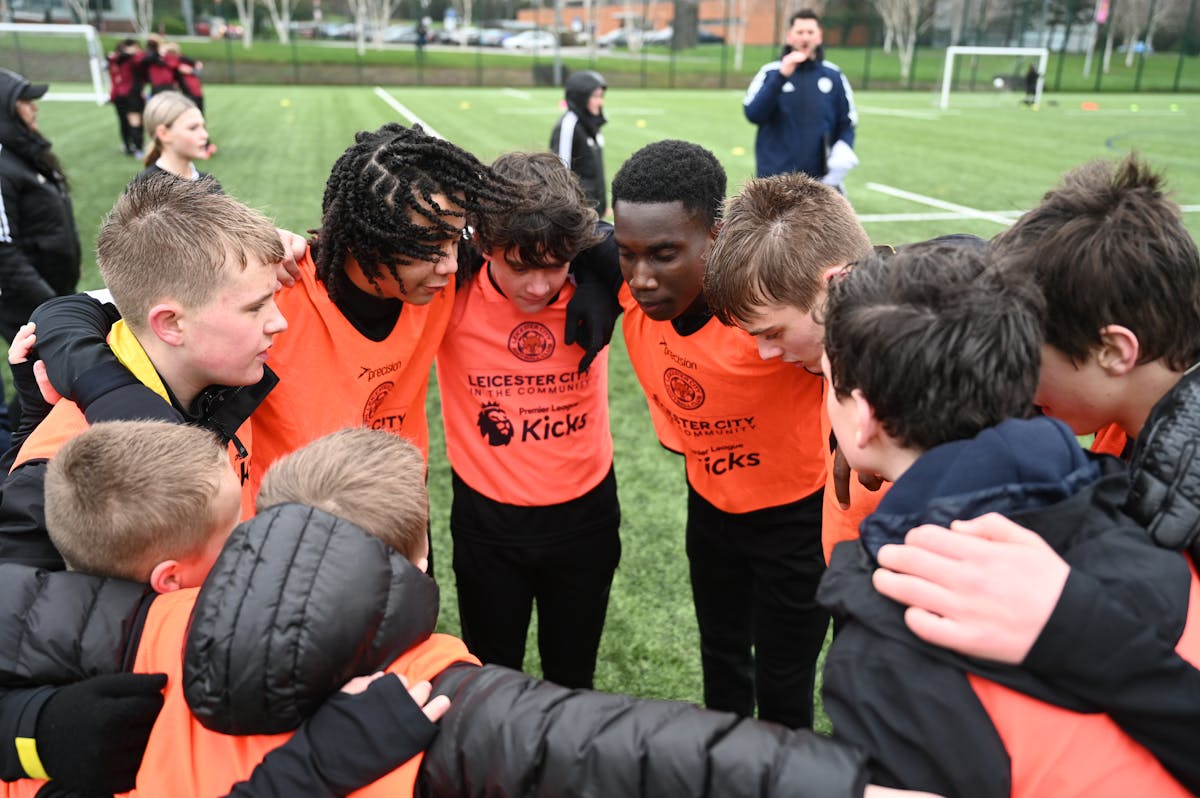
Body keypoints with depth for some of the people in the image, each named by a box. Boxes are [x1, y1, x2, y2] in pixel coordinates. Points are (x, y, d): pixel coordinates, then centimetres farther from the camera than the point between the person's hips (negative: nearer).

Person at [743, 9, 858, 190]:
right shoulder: (771, 72, 1)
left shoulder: (834, 75, 7)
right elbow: (753, 114, -12)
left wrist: (843, 147, -9)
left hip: (821, 181, 2)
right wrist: (781, 76, -20)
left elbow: (847, 122, 12)